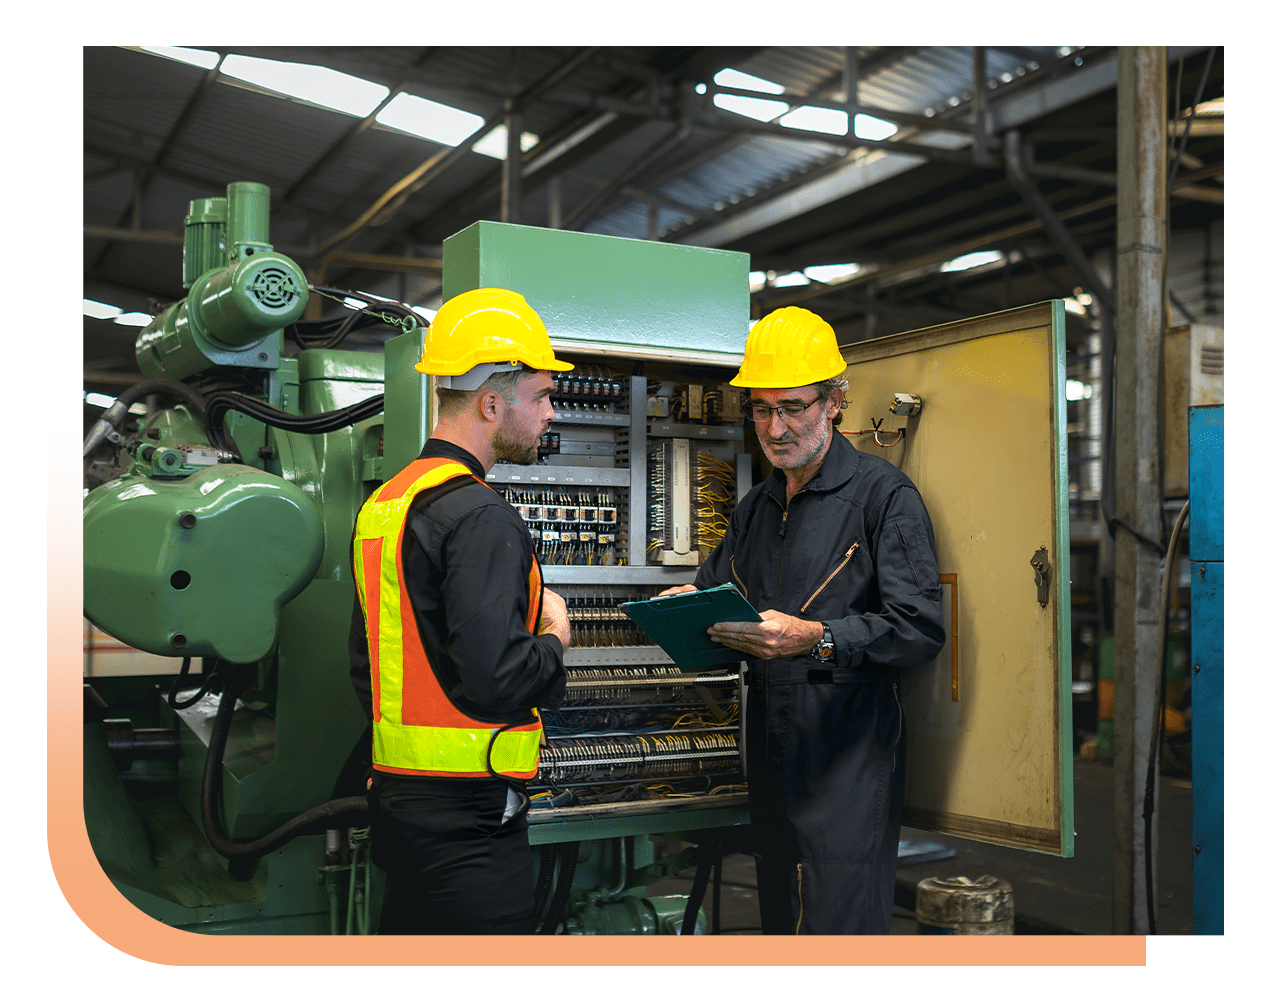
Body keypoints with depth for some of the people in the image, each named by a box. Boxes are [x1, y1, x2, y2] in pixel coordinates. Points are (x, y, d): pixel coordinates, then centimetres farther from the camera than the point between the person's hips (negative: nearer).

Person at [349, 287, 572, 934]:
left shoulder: (382, 504, 12)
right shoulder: (480, 516, -17)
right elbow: (498, 677, -25)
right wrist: (554, 637, -7)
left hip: (396, 800, 9)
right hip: (470, 819, -9)